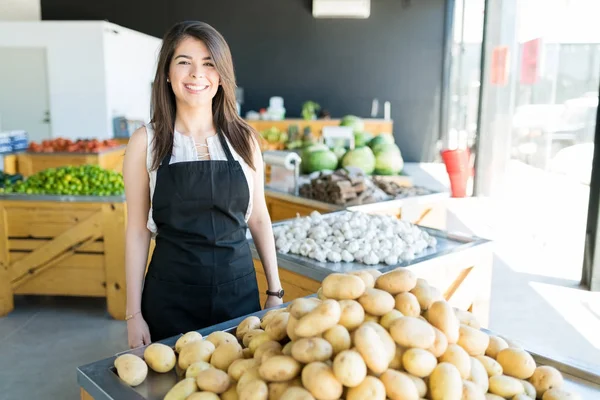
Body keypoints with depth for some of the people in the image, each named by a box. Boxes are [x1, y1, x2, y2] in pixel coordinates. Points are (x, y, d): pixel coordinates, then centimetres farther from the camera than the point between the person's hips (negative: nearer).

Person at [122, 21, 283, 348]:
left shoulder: (244, 138, 1)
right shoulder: (146, 141, -4)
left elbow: (258, 218, 7)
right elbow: (137, 230, -2)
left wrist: (275, 291, 8)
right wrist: (133, 313, -2)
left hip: (239, 287, 2)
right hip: (170, 292, -1)